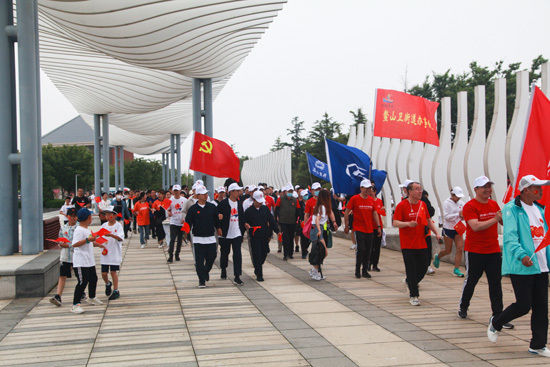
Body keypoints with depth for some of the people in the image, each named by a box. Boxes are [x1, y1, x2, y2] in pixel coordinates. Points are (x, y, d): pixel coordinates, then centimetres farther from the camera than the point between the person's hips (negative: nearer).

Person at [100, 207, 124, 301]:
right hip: (105, 252, 4)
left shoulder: (118, 225, -7)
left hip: (115, 253, -4)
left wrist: (111, 235, -36)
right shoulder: (104, 225, 7)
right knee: (104, 273, 6)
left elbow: (120, 238, -20)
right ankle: (108, 284, 37)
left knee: (113, 272, -2)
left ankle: (116, 291, 10)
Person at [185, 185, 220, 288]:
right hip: (198, 239, -2)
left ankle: (206, 271, 34)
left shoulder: (212, 207, 5)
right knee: (199, 261, -2)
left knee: (211, 257, 4)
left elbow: (217, 221, 13)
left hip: (211, 238, 2)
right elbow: (188, 223, -3)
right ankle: (202, 280, 8)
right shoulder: (193, 209, -1)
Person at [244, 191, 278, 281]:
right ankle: (259, 275, 5)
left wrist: (277, 230, 3)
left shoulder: (265, 209, 7)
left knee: (264, 254, 9)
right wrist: (246, 225, -18)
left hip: (265, 236, 4)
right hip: (254, 237, -4)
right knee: (257, 255, -4)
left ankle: (257, 269, 34)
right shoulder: (248, 211, -3)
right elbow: (244, 222, 3)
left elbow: (271, 220, 7)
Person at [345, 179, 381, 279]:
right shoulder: (354, 199, -5)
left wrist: (378, 227, 10)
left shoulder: (371, 200, 9)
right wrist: (346, 226, -1)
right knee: (361, 249, -10)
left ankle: (365, 271, 17)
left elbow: (374, 213, 15)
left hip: (370, 229, 5)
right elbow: (346, 212, -1)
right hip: (359, 229, -5)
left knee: (368, 251, 6)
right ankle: (357, 271, 5)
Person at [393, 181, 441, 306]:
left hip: (421, 243, 6)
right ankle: (413, 296, 8)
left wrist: (436, 233, 8)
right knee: (411, 269, -3)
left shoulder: (423, 204, 10)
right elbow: (395, 223, -13)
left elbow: (428, 221, 20)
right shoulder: (402, 205, -9)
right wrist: (408, 224, -29)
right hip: (408, 245, -6)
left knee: (423, 267, 8)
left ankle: (410, 283, 36)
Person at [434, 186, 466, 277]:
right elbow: (446, 216, -17)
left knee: (460, 248, -7)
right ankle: (438, 257, 38)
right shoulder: (447, 203, -10)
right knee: (448, 250, 6)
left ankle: (456, 270, 0)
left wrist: (463, 216, -11)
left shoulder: (461, 203, 5)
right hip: (448, 229, -4)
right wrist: (458, 214, -23)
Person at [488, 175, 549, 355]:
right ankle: (495, 323, 21)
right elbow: (510, 236, -20)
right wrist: (521, 255, -33)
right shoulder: (512, 209, -10)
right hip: (521, 266, -7)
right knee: (523, 305, -6)